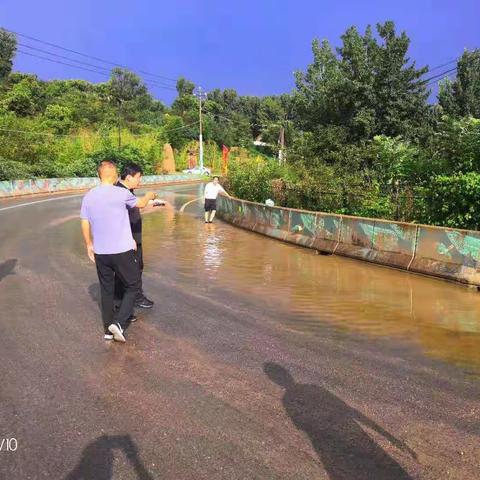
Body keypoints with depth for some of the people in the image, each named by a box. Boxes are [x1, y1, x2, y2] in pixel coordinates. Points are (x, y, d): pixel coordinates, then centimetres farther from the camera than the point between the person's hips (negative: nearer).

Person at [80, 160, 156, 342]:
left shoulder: (88, 196, 2)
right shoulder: (121, 193, -12)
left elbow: (85, 224, 6)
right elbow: (140, 203, 6)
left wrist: (89, 245, 19)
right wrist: (149, 195, 27)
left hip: (100, 252, 5)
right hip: (122, 250, -5)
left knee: (106, 290, 15)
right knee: (133, 286, 10)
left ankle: (108, 329, 22)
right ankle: (118, 323, -3)